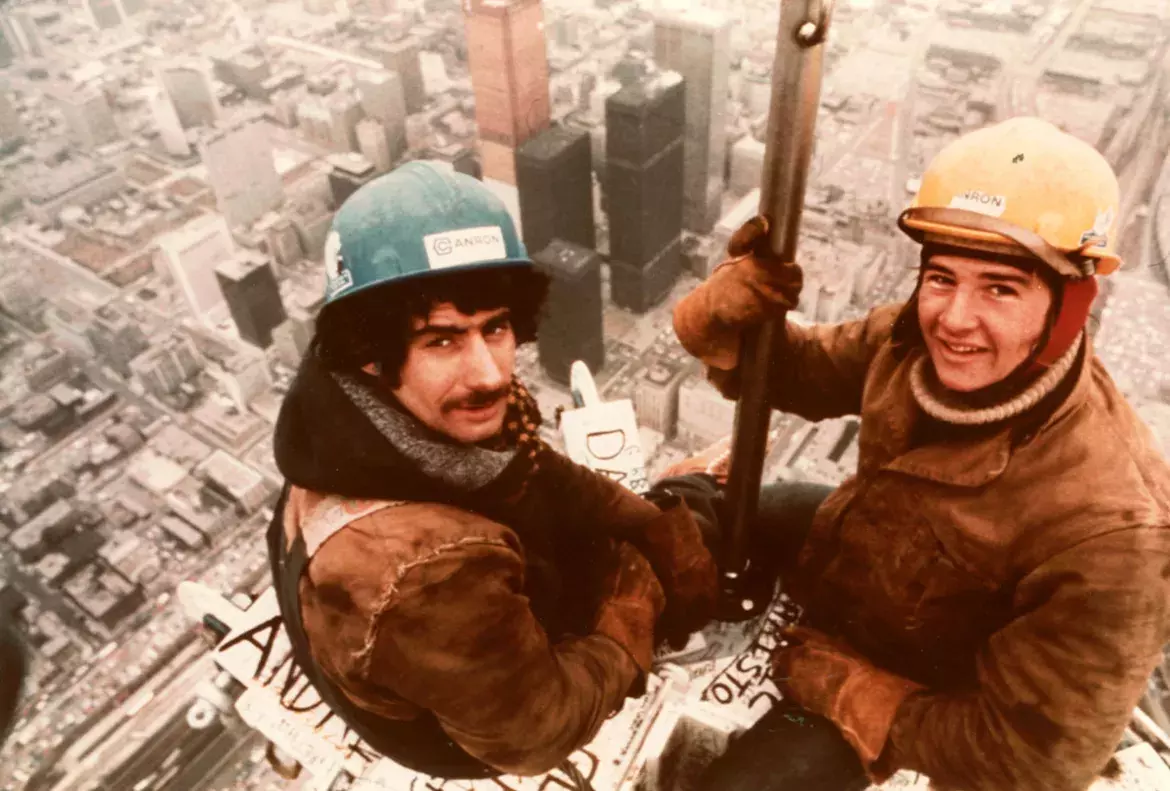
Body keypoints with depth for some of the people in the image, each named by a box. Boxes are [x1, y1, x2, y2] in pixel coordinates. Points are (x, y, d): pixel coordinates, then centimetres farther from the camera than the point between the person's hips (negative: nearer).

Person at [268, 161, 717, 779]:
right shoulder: (427, 575, -50)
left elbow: (528, 473, -7)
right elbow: (537, 734, -32)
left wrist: (651, 524, -15)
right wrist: (636, 601, -20)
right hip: (501, 725, -5)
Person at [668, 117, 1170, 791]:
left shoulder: (1112, 530, -38)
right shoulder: (913, 341, -24)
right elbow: (797, 371, -5)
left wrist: (835, 681, -21)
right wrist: (726, 318, -28)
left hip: (916, 678, -5)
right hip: (841, 540, 6)